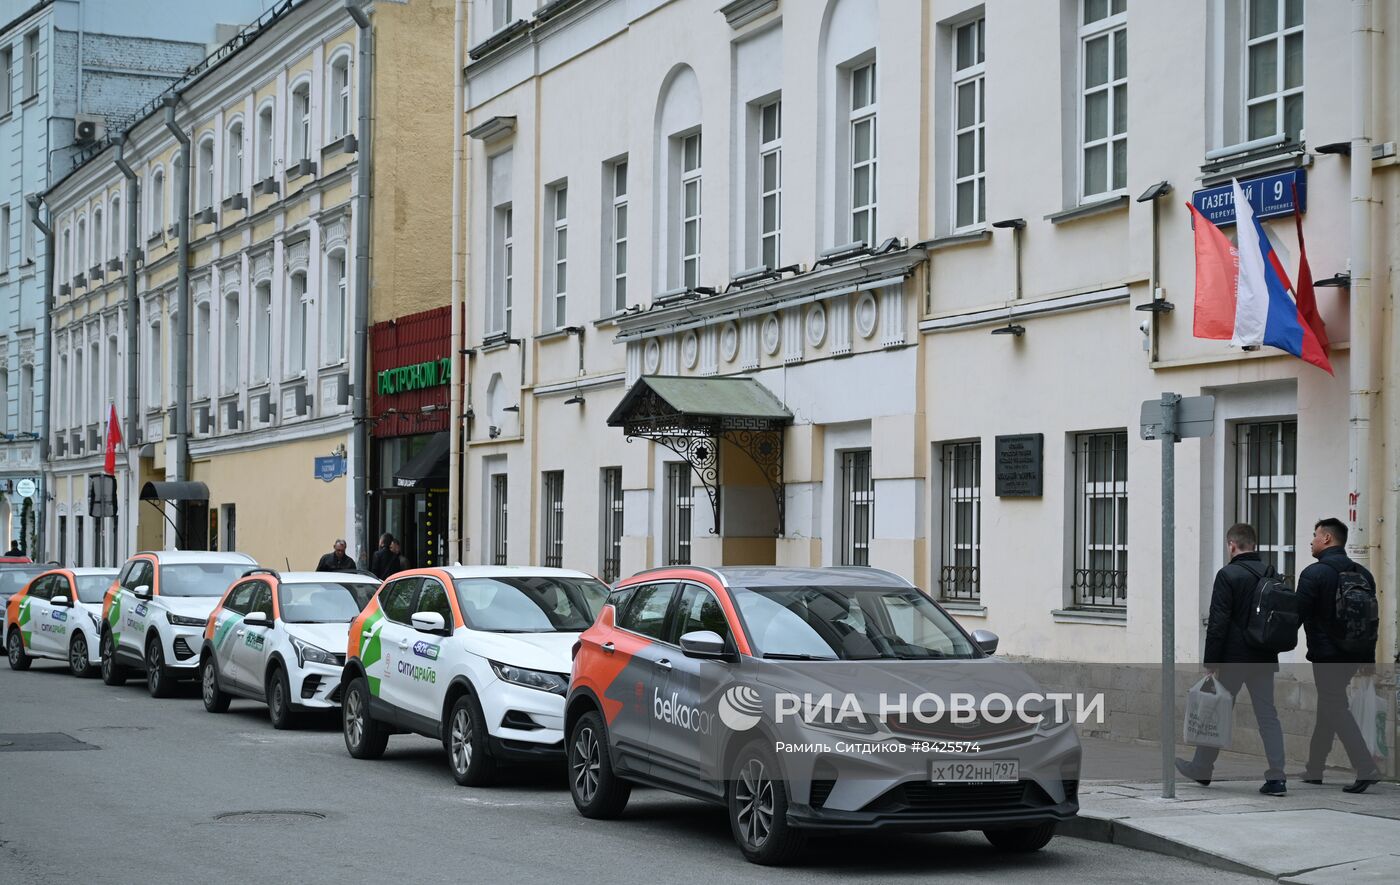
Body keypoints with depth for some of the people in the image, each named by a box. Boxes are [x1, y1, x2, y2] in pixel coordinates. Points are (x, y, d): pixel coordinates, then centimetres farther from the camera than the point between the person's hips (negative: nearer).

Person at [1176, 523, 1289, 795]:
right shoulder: (1270, 575, 7)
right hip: (1264, 659, 5)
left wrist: (1211, 663, -11)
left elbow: (1218, 623, -14)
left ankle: (1201, 768, 22)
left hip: (1233, 659, -5)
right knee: (1267, 715, 5)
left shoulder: (1228, 575, -11)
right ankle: (1276, 776, -4)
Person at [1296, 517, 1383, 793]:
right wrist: (1369, 657, 16)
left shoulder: (1313, 573, -12)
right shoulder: (1362, 574, 9)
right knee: (1327, 708, 18)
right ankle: (1314, 768, 26)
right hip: (1354, 654, 7)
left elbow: (1299, 615, -13)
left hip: (1325, 654, -7)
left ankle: (1366, 768, -18)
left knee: (1335, 709, -5)